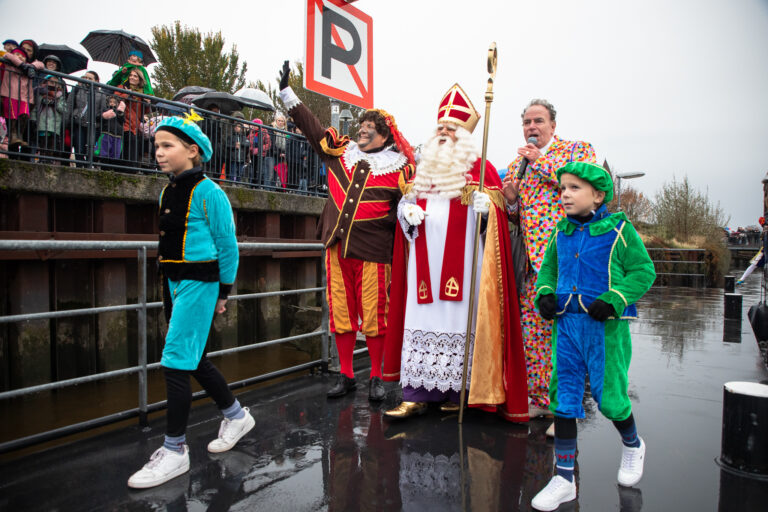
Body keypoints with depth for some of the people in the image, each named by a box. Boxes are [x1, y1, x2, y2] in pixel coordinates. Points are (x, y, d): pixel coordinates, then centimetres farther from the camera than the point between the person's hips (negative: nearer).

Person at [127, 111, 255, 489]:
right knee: (193, 358, 16)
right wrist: (169, 288, 17)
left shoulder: (208, 192, -12)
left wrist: (223, 291, -7)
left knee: (177, 361, -7)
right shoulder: (167, 191, 12)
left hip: (199, 282, -9)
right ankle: (236, 415, 34)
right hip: (174, 283, 9)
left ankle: (175, 451, 7)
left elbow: (227, 244, -10)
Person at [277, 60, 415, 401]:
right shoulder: (339, 151, 12)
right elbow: (309, 124, 18)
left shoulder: (398, 166, 3)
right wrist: (286, 90, 17)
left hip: (372, 249, -4)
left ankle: (376, 378, 18)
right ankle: (346, 376, 22)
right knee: (340, 313, 9)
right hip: (337, 245, 4)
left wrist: (400, 214, -14)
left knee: (373, 315, 2)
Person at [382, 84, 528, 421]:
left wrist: (485, 202, -22)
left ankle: (458, 391, 11)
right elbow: (407, 201, 24)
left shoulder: (478, 166, 6)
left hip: (460, 258, -4)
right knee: (422, 318, 1)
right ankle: (417, 394, 4)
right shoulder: (425, 166, 22)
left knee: (460, 319, -2)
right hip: (426, 258, 5)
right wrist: (407, 210, 2)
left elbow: (496, 199, -1)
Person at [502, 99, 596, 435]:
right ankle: (539, 398, 18)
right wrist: (510, 200, 1)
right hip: (530, 260, 5)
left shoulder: (578, 149, 8)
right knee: (531, 330, 5)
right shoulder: (516, 164, 21)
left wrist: (541, 160, -7)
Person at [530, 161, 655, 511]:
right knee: (563, 398, 4)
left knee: (609, 397, 6)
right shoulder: (561, 233, 9)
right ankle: (564, 479, 16)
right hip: (567, 324, 4)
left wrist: (613, 300, -17)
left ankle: (632, 445, 42)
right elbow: (547, 268, 19)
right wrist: (545, 294, 0)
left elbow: (643, 271, -4)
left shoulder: (619, 229, -4)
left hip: (606, 326, -4)